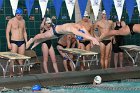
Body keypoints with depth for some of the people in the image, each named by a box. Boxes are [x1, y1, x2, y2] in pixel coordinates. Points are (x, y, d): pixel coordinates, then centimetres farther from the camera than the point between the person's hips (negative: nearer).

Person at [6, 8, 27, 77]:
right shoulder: (11, 21, -4)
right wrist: (8, 43, -11)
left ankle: (21, 72, 13)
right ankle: (11, 74, 0)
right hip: (14, 42, -4)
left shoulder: (23, 21, 10)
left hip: (22, 42, 4)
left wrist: (26, 42, 12)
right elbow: (7, 32, -4)